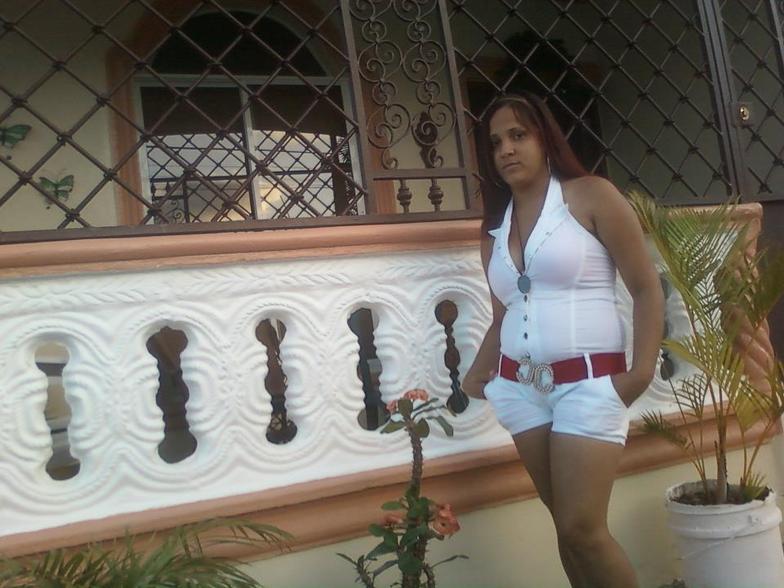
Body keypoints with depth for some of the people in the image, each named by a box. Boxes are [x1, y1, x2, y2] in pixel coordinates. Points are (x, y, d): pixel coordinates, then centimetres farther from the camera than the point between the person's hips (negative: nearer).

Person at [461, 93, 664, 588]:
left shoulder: (591, 196, -1)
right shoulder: (495, 228, 14)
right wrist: (476, 378, 5)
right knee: (568, 526, 10)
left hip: (589, 383, -5)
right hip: (522, 388, 5)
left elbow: (647, 288, -3)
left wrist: (643, 370, -15)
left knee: (582, 528, -9)